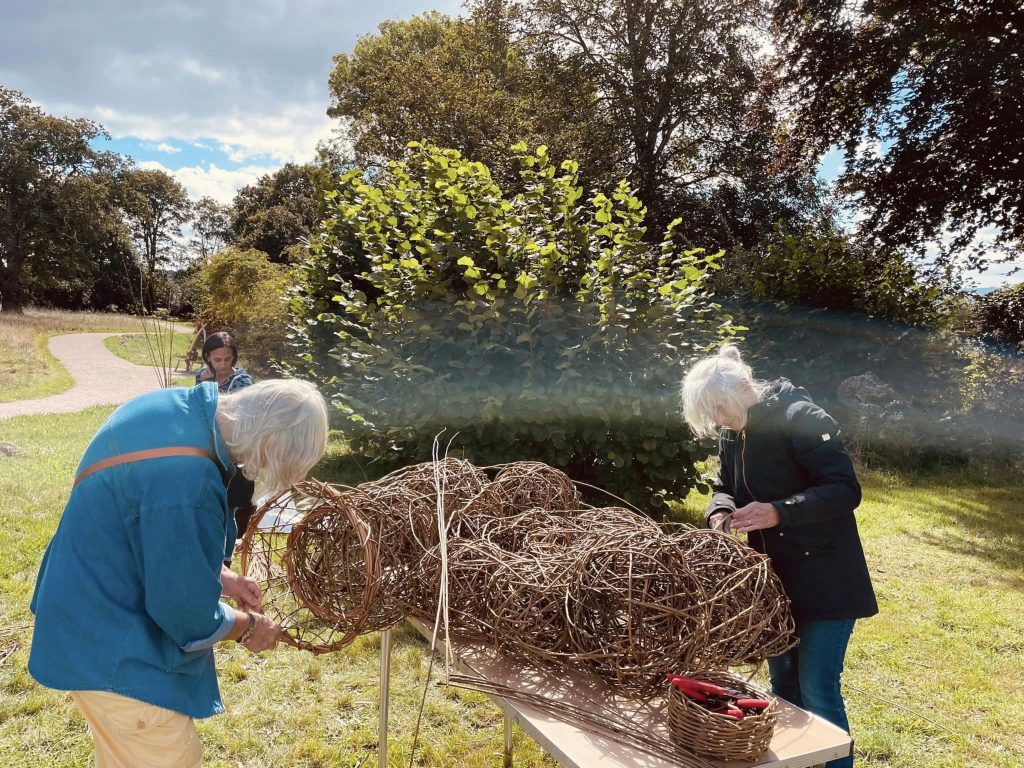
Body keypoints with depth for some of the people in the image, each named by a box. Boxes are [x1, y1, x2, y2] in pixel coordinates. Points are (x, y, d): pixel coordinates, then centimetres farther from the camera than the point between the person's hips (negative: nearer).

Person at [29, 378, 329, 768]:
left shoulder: (175, 404, -8)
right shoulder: (188, 484, -37)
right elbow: (188, 614, -23)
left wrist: (218, 576, 5)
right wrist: (249, 627, -5)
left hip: (94, 610, 9)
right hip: (115, 653, -9)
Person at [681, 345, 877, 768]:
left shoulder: (801, 418, -20)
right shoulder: (734, 433, 4)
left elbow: (846, 490, -22)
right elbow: (724, 487, 12)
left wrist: (778, 512, -32)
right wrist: (720, 514, -11)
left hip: (823, 579, -7)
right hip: (774, 579, 8)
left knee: (817, 691, -1)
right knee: (783, 683, 18)